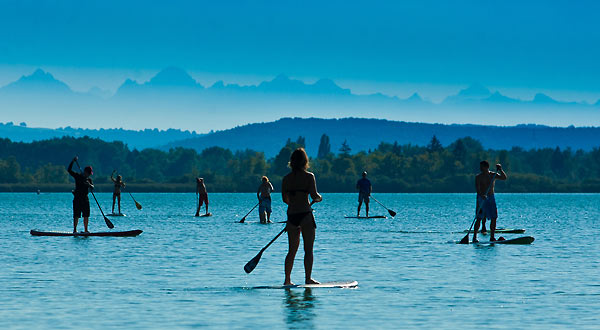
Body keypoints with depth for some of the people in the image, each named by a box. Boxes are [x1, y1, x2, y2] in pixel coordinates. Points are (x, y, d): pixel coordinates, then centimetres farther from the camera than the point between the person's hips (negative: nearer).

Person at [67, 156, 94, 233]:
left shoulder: (89, 179, 11)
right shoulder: (77, 176, 1)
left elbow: (92, 187, -4)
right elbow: (69, 170, -8)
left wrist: (89, 185, -26)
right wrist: (72, 161, -18)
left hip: (85, 199, 4)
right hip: (77, 199, -4)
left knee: (86, 215, 2)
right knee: (76, 216, -7)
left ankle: (85, 230, 9)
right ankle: (74, 229, -4)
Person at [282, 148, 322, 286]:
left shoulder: (286, 178, 5)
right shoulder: (309, 176, -7)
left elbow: (285, 199, 9)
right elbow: (314, 195, -14)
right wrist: (319, 198, 8)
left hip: (291, 215, 4)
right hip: (305, 214, -4)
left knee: (292, 250, 12)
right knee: (308, 250, 1)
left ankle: (287, 280, 11)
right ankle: (308, 278, -2)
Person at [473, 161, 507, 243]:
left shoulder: (493, 175, 7)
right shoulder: (479, 177, -4)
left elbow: (504, 178, -1)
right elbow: (477, 187, -17)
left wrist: (500, 170, -15)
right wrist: (481, 195, -35)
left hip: (491, 197, 4)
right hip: (481, 198, -4)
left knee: (494, 218, -1)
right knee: (479, 218, -7)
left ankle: (492, 237, 4)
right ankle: (474, 237, -2)